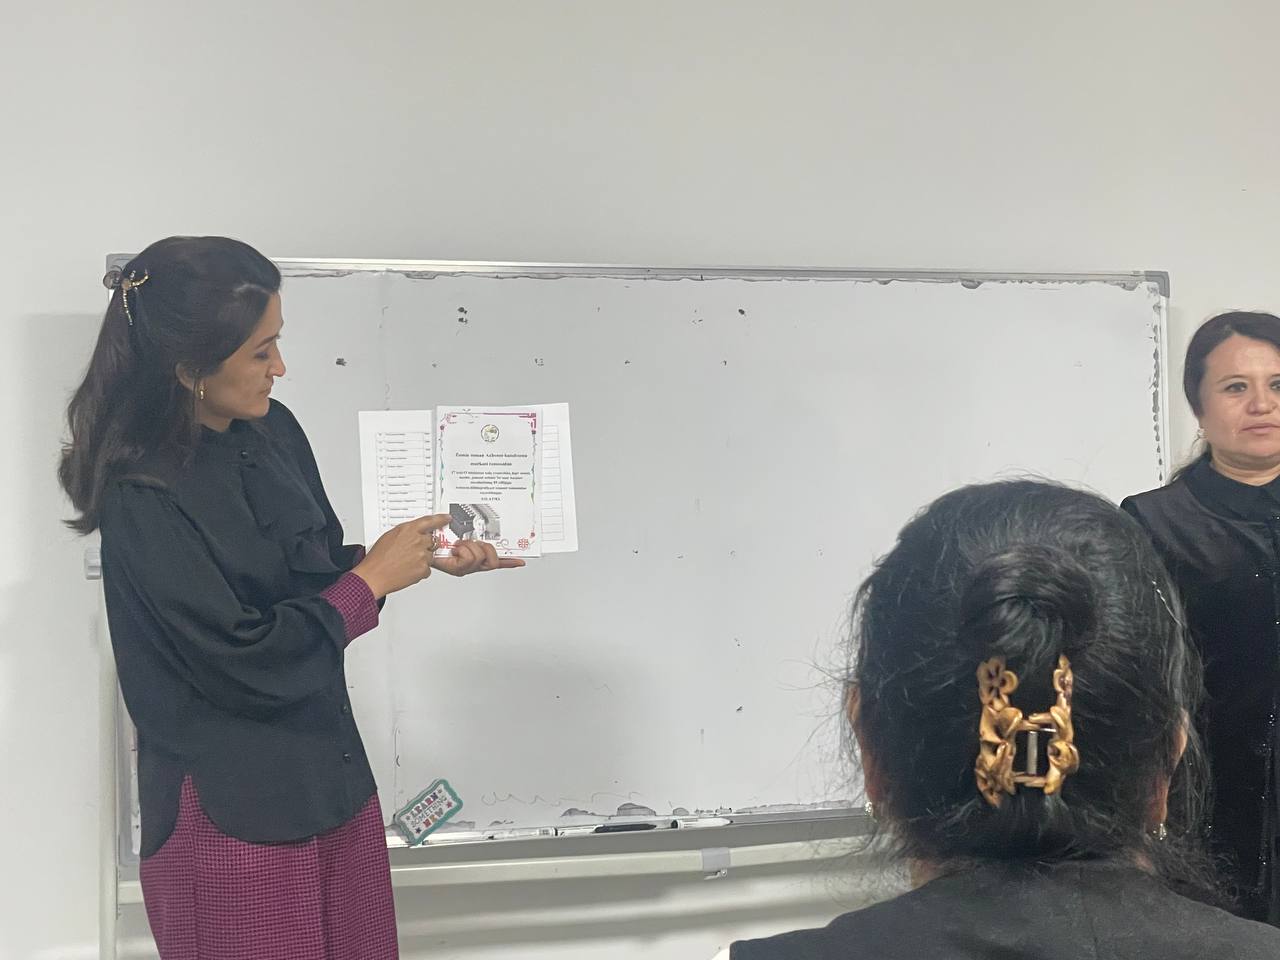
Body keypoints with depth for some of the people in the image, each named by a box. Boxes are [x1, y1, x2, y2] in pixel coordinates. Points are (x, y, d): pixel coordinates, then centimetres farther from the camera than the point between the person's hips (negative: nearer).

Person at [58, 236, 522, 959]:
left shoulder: (272, 429, 0)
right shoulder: (144, 500, -22)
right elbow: (248, 662, -22)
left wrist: (427, 560, -1)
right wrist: (372, 578, -14)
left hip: (331, 769, 7)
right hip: (232, 810, -7)